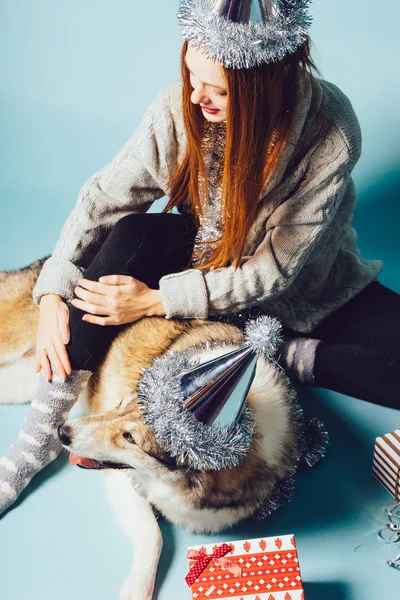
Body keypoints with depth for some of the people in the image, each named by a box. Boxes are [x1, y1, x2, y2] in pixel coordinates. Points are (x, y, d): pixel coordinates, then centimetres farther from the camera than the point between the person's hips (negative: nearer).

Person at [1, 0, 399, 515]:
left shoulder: (331, 131, -28)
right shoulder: (181, 105, -21)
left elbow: (275, 268, -24)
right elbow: (102, 199, -13)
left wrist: (158, 300, -28)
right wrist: (53, 295, -22)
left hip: (305, 287, -2)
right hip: (209, 257, 2)